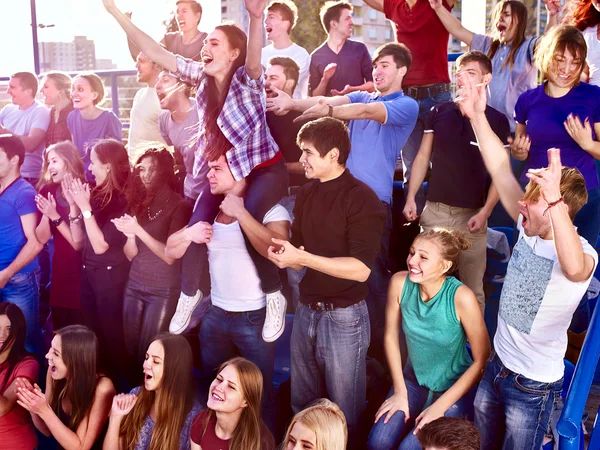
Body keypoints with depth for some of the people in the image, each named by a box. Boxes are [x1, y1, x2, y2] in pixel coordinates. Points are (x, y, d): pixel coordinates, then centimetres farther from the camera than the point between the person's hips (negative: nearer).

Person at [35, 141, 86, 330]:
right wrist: (47, 214, -20)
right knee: (60, 331, 16)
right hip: (59, 274, 5)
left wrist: (55, 216, -24)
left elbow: (79, 244, -16)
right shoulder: (48, 192, 0)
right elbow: (42, 238, -4)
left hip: (82, 274, -5)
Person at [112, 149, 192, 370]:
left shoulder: (179, 206, -8)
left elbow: (170, 256, -14)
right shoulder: (139, 204, 9)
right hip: (134, 286, 5)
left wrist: (139, 231, -22)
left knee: (149, 354, -2)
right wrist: (129, 234, -13)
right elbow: (130, 255, 8)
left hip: (164, 291, -5)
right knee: (130, 349, 7)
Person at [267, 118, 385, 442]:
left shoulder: (361, 199, -14)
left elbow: (361, 269, -20)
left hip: (344, 316, -6)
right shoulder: (306, 195, 8)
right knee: (301, 405, 19)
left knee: (344, 413, 8)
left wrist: (302, 258, -24)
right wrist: (283, 254, -10)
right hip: (306, 310, 7)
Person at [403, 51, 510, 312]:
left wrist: (485, 212, -11)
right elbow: (423, 157, 10)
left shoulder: (497, 121, -2)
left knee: (472, 288, 4)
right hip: (435, 210, 2)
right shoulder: (438, 112, 5)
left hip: (472, 214, -2)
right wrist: (411, 197, 3)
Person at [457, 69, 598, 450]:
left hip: (533, 386, -6)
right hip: (497, 365, 7)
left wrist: (554, 200, -60)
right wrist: (477, 116, -8)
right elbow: (500, 169, -4)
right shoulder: (529, 229, -6)